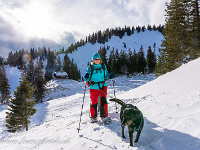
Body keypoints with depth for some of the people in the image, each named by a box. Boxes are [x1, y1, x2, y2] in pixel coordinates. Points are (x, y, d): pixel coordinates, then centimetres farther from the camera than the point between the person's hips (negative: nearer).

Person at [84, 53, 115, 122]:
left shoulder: (103, 66, 8)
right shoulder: (91, 67, 1)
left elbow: (106, 75, 17)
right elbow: (87, 78, 0)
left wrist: (110, 76, -3)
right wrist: (86, 77, -23)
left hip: (103, 86, 2)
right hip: (94, 87, -2)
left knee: (103, 101, -2)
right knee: (94, 102, 1)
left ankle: (104, 116, 12)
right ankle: (93, 116, 18)